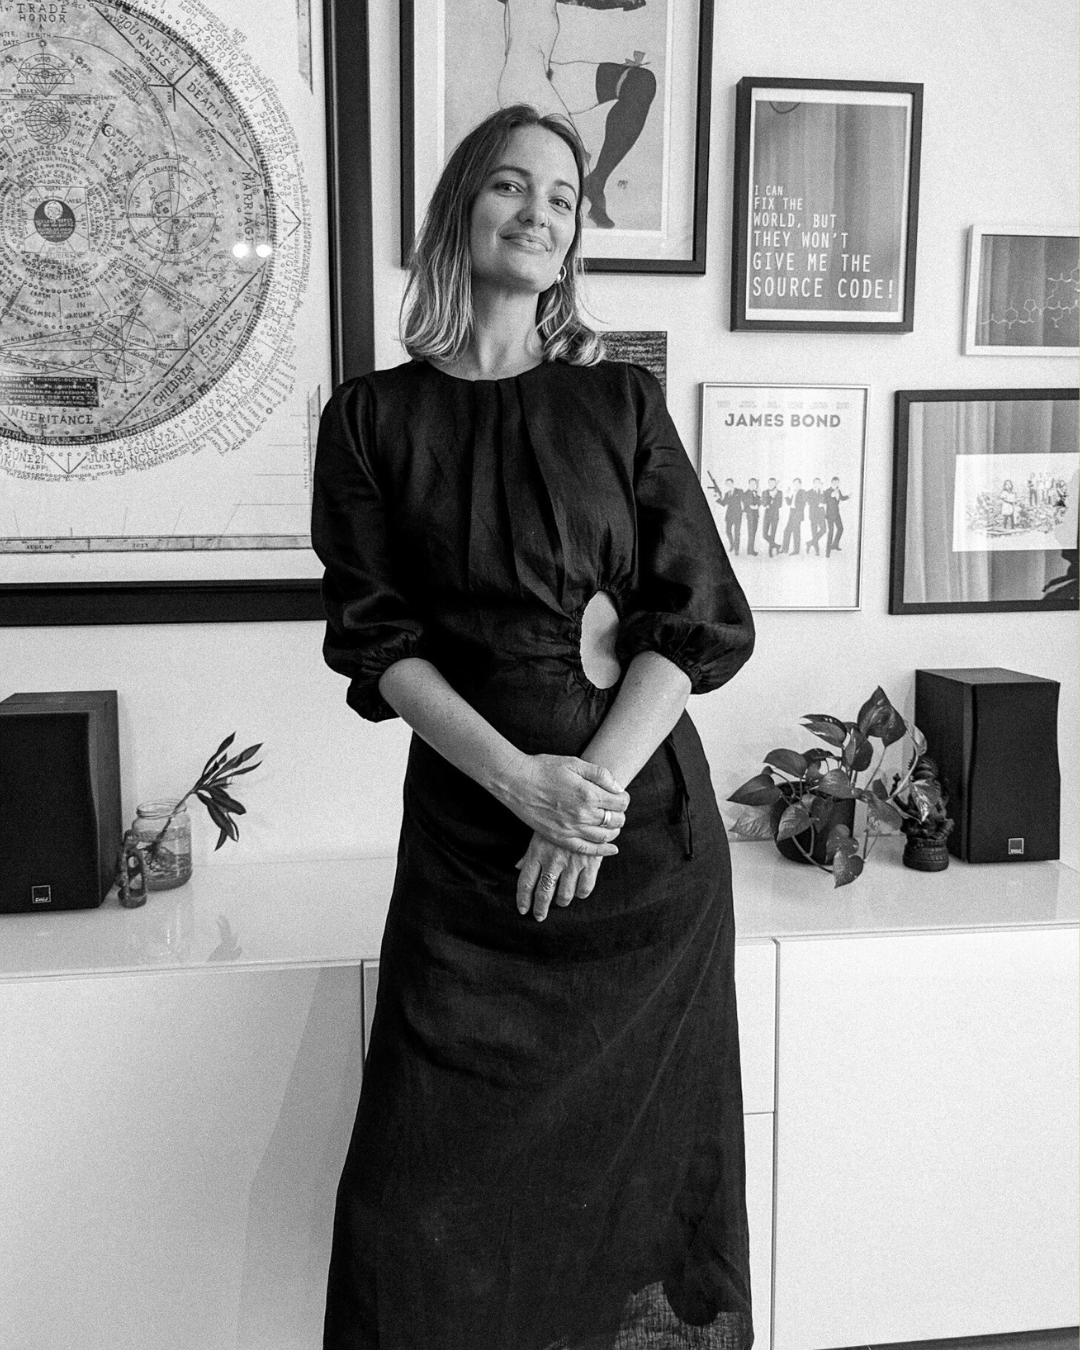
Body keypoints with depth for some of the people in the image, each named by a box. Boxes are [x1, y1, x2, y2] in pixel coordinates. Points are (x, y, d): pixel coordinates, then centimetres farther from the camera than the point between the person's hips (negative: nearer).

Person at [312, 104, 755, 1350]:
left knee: (636, 1144, 10)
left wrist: (594, 785, -14)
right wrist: (524, 780, -16)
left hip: (645, 816, 1)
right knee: (429, 1176, 2)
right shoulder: (373, 418, 5)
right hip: (469, 814, 0)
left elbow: (702, 623, -1)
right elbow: (377, 641, -2)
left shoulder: (620, 402, 6)